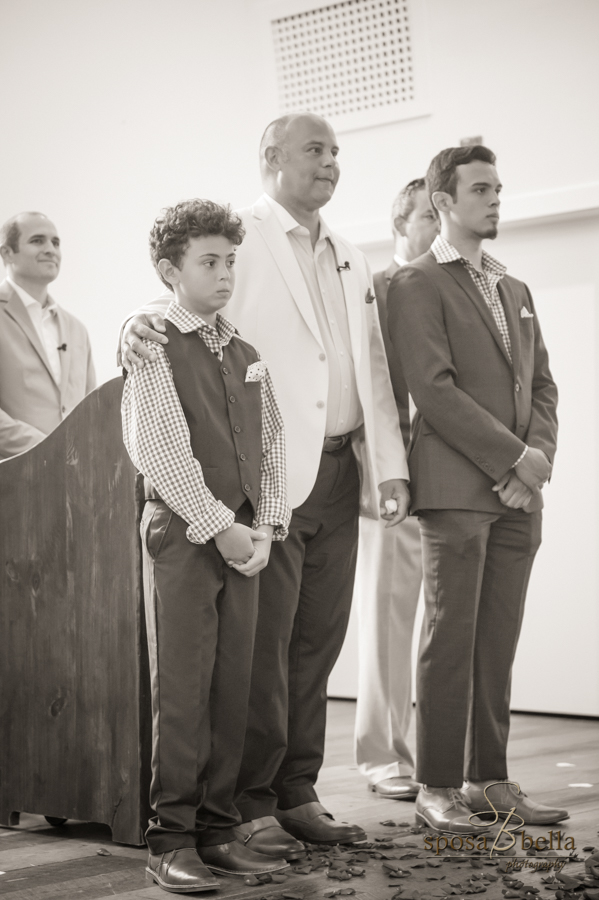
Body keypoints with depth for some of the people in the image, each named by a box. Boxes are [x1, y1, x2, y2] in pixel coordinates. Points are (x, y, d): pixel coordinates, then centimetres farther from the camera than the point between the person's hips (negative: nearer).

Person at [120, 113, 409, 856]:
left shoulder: (350, 262, 19)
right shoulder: (239, 238, 0)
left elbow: (373, 368, 17)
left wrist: (389, 465, 8)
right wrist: (143, 325, -29)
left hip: (338, 474, 6)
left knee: (316, 642, 8)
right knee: (263, 642, -4)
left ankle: (298, 793, 16)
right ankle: (253, 802, 5)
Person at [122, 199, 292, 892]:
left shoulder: (246, 355, 15)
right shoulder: (153, 349, -4)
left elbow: (271, 445, 13)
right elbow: (163, 451, -12)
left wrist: (266, 525, 0)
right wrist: (218, 526, -15)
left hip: (243, 538, 6)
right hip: (181, 531, -6)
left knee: (232, 686, 6)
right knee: (180, 687, -5)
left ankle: (217, 831, 13)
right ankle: (170, 840, 2)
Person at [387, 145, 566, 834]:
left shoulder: (515, 291, 22)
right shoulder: (416, 285, -1)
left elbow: (541, 383, 18)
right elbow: (434, 389, -11)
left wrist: (538, 456, -1)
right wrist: (515, 457, -12)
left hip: (518, 494, 6)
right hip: (457, 489, -6)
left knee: (498, 641, 7)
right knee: (450, 639, -5)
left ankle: (488, 778, 13)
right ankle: (437, 789, 1)